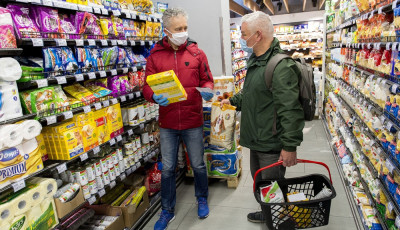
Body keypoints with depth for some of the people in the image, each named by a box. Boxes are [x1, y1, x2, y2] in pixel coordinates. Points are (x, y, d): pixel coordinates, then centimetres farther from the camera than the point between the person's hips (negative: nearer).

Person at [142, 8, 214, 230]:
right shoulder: (155, 55, 0)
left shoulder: (197, 53, 0)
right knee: (167, 169, 12)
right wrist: (155, 97, -23)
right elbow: (147, 86, -1)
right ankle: (168, 211, 32)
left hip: (193, 121, 0)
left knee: (198, 165, 14)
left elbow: (207, 80, 5)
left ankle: (202, 199, 41)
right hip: (167, 123, 1)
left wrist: (207, 91, -18)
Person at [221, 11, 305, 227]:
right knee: (259, 180, 24)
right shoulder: (256, 60, 10)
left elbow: (290, 110, -26)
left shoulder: (281, 66, -23)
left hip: (272, 144, -10)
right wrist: (233, 101, 29)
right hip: (257, 139, 10)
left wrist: (290, 146, -25)